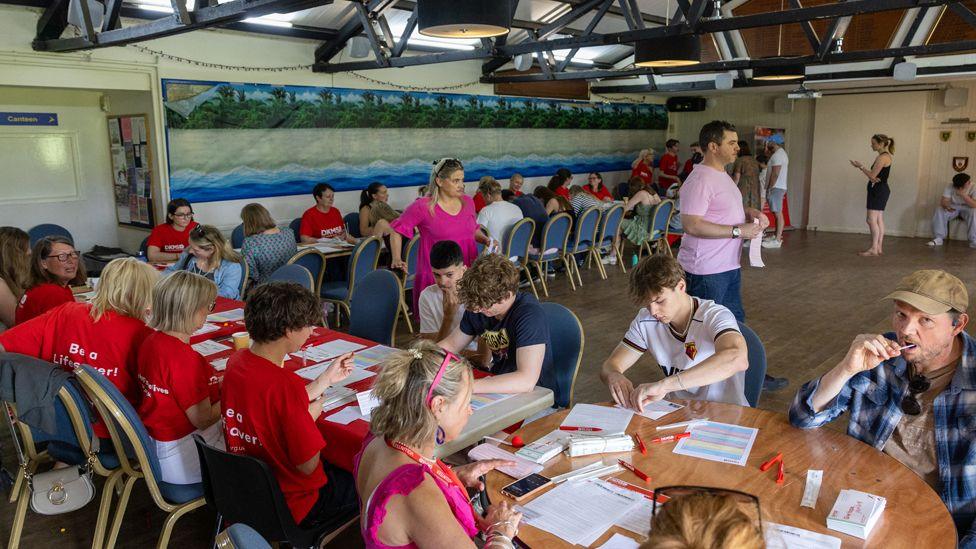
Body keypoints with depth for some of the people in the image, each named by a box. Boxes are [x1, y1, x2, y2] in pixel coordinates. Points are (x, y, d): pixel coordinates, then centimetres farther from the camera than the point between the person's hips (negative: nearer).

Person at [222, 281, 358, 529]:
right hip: (293, 508, -8)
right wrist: (312, 414, -8)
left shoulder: (236, 361, -7)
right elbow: (307, 465, -25)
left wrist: (326, 378, 8)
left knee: (337, 466, 28)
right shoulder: (285, 384, -33)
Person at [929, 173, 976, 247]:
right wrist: (947, 206, -42)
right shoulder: (950, 187, -14)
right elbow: (944, 201, -18)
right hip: (953, 207, 1)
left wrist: (963, 195, -37)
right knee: (939, 211, -28)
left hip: (966, 208, -1)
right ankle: (939, 238, -24)